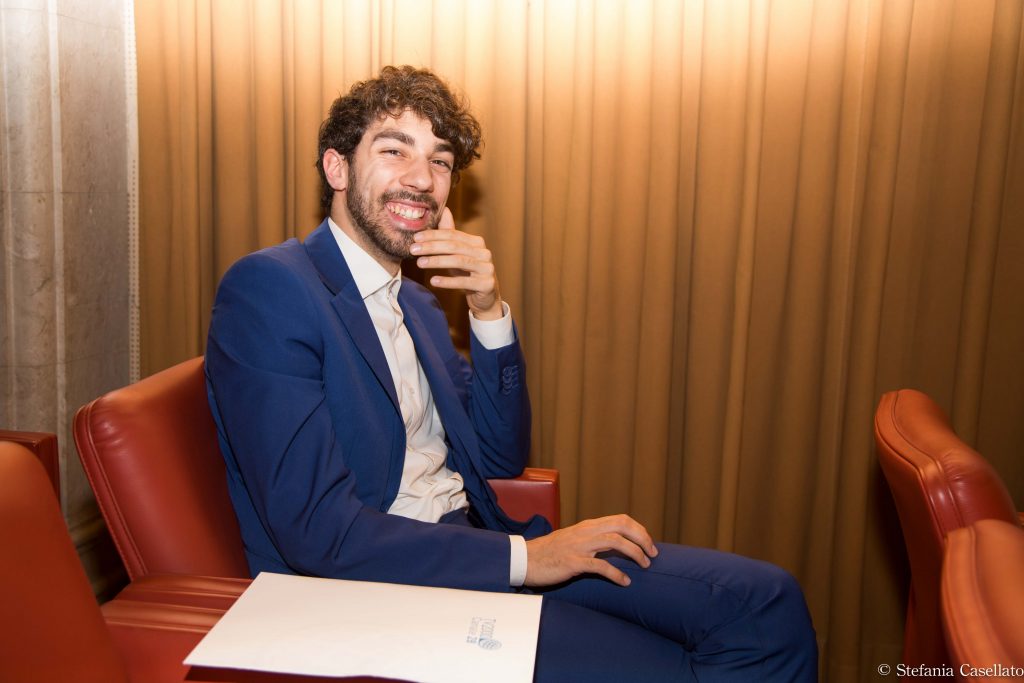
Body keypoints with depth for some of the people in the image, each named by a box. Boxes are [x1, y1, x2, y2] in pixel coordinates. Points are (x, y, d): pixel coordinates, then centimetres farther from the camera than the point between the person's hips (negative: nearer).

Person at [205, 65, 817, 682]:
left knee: (767, 603, -7)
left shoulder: (416, 302, 14)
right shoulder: (268, 288, -12)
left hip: (477, 543, 7)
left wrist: (489, 311, -4)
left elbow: (501, 458, 10)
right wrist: (522, 557, -16)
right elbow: (319, 532, -19)